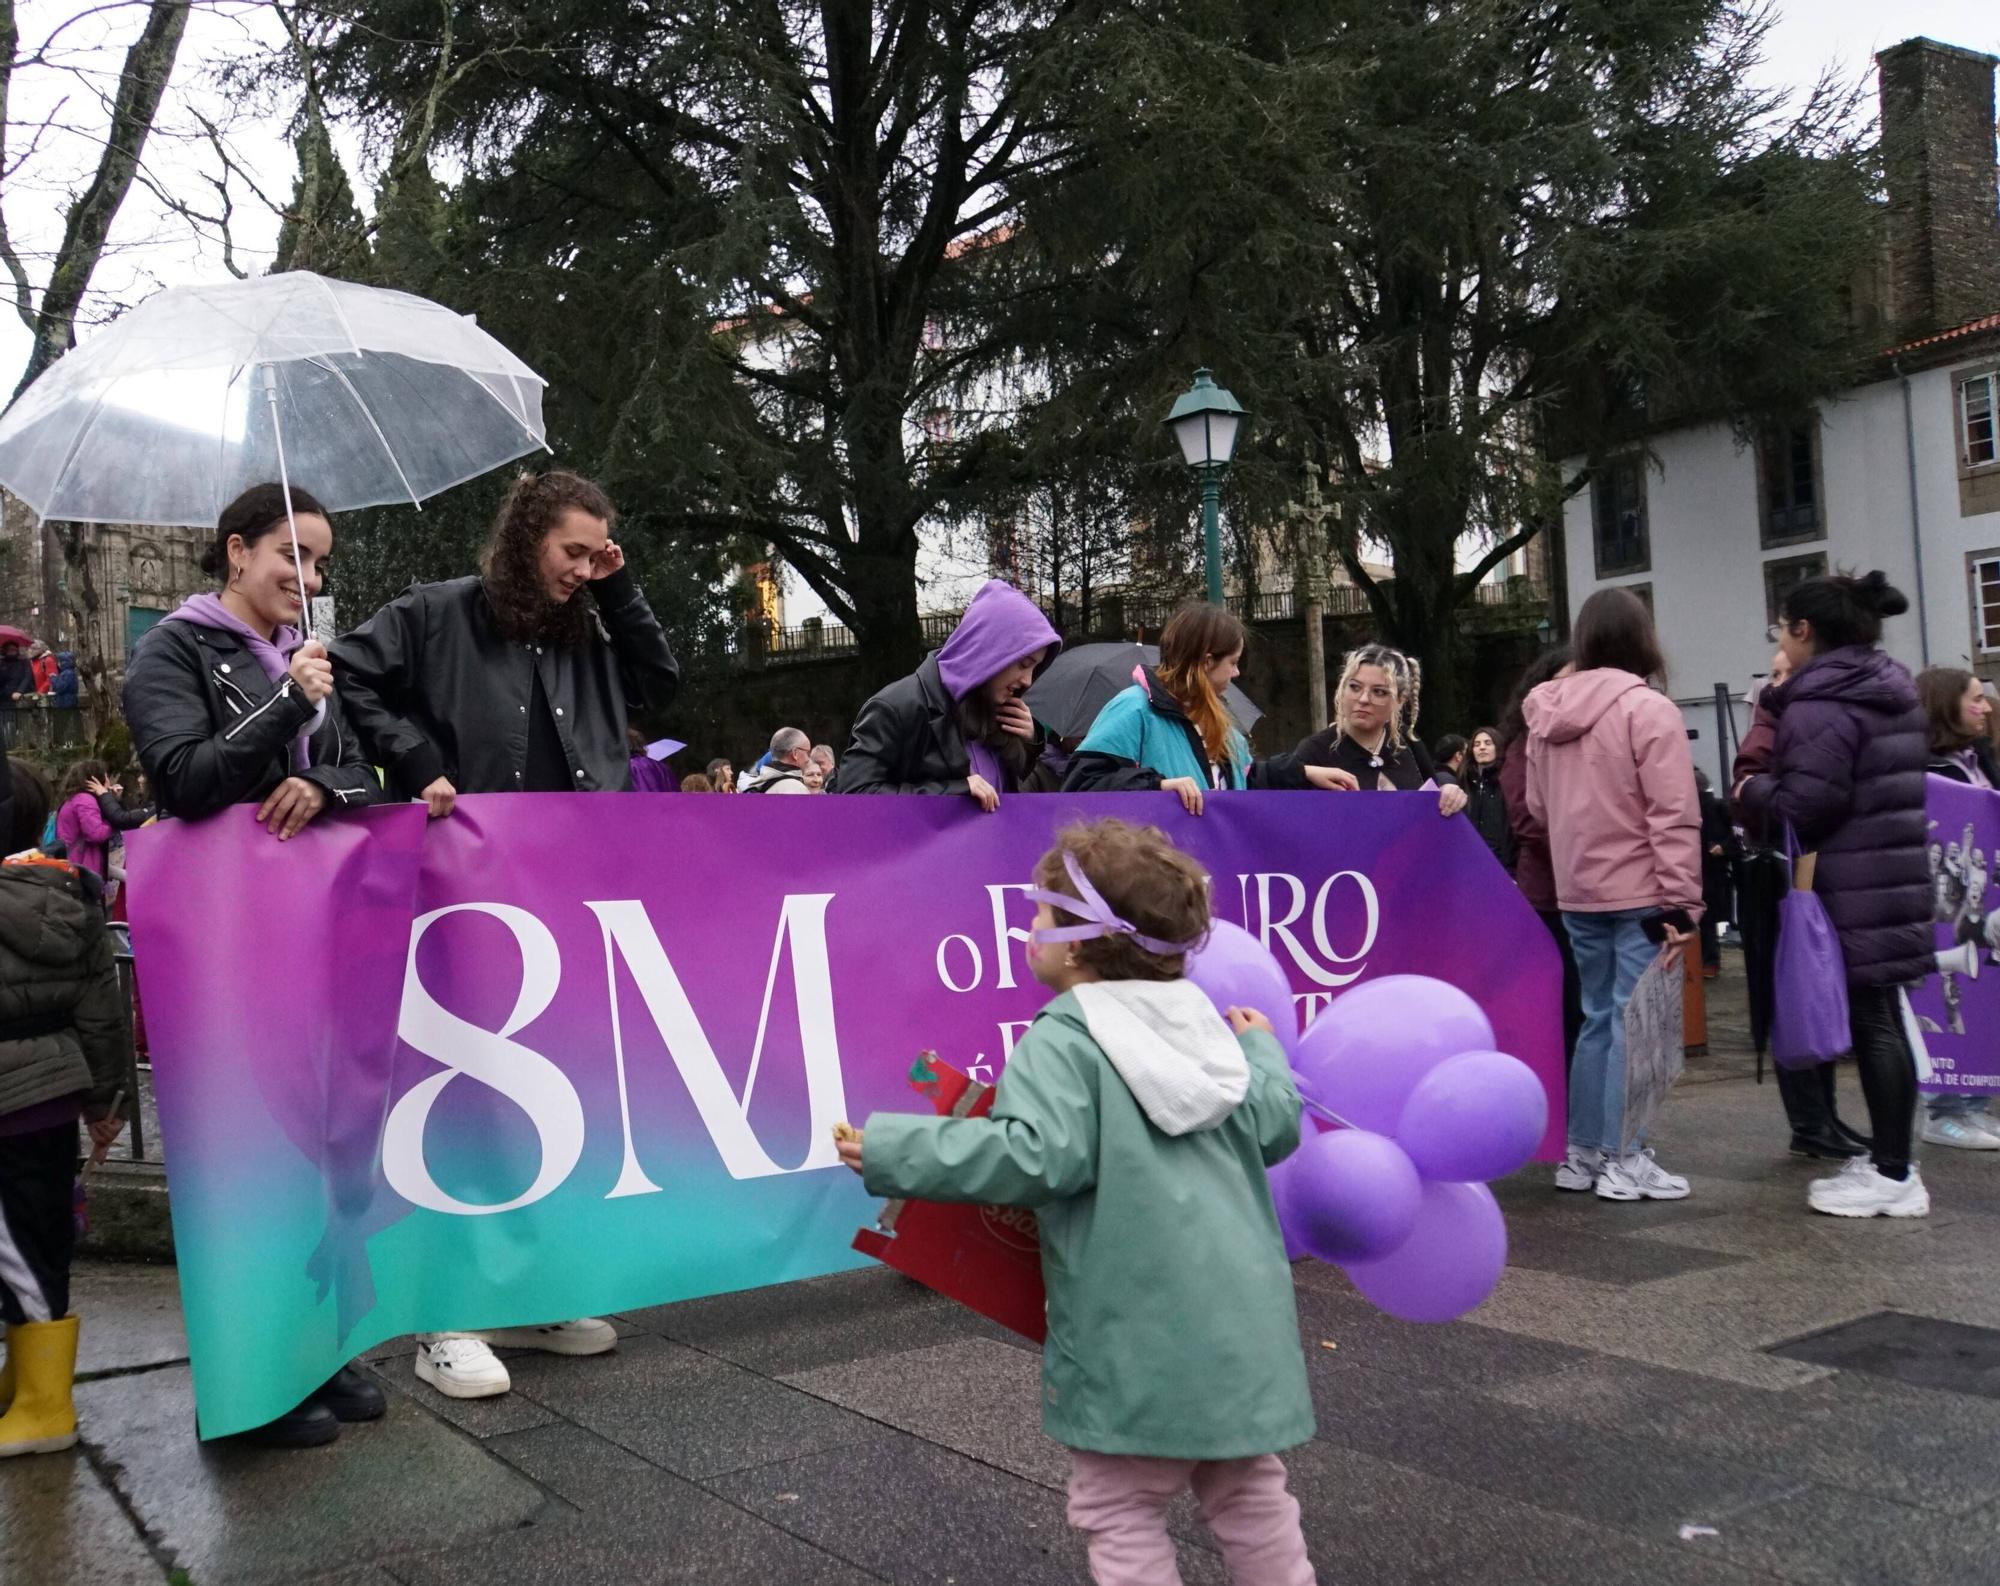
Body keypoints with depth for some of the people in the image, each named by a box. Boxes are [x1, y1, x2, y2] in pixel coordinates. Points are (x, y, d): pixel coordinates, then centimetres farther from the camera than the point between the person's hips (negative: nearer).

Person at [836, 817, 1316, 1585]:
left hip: (1140, 1326, -7)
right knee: (1247, 1489, 22)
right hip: (1240, 1312, 7)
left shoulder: (1064, 1039, -13)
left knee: (1121, 1510, 7)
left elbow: (1039, 1154, -27)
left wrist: (895, 1151, -23)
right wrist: (1261, 1049, 30)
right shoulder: (1200, 1019, 7)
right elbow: (1276, 1125, 10)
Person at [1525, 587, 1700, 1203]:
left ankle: (1581, 1152, 21)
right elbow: (1674, 816, -15)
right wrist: (1682, 900, -14)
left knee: (1599, 1018, 16)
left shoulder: (1546, 713, 8)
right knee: (1635, 1023, 0)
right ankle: (1623, 1160, 3)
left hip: (1576, 895, 6)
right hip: (1640, 893, -6)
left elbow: (1537, 806, 14)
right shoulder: (1649, 710, -12)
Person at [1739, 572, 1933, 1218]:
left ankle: (1892, 1174, 0)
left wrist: (1753, 790, -1)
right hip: (1895, 877, 9)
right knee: (1885, 1018, 13)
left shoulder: (1818, 705, -15)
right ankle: (1890, 1158, 20)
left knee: (1871, 1022, -5)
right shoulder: (1892, 692, 15)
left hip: (1851, 889, -9)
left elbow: (1801, 806, -21)